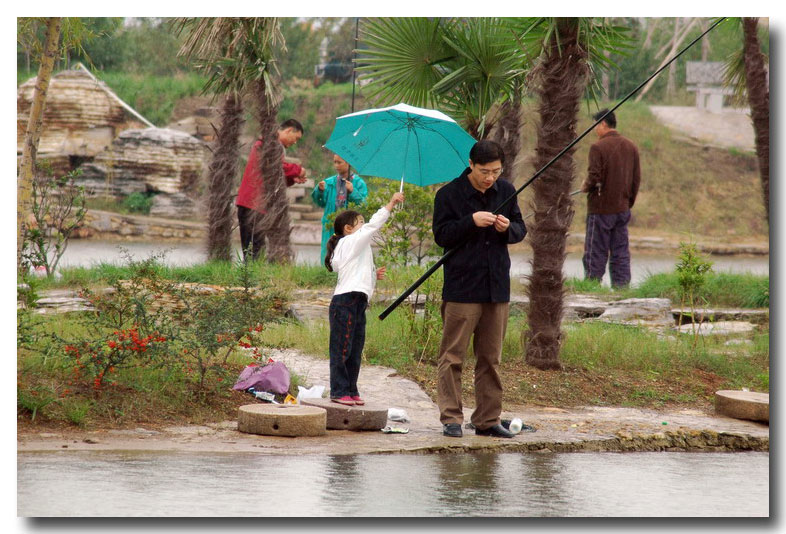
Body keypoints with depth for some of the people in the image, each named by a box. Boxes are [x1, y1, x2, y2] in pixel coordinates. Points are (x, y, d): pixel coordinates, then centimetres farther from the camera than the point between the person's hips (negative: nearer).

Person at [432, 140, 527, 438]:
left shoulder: (506, 191, 9)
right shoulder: (449, 194, -4)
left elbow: (521, 231, 13)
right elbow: (441, 235, -7)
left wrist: (508, 228, -10)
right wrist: (472, 221, -21)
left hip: (497, 287, 4)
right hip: (461, 288, -4)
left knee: (491, 358, 9)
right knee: (453, 355, -5)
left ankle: (488, 419, 15)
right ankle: (451, 419, 0)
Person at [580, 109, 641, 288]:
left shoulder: (598, 147, -13)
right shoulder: (631, 147, 8)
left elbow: (594, 178, -19)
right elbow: (637, 178, 11)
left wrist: (585, 186, 3)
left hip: (601, 209, -6)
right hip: (622, 209, 6)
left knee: (596, 253, 0)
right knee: (621, 253, 9)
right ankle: (621, 285, 8)